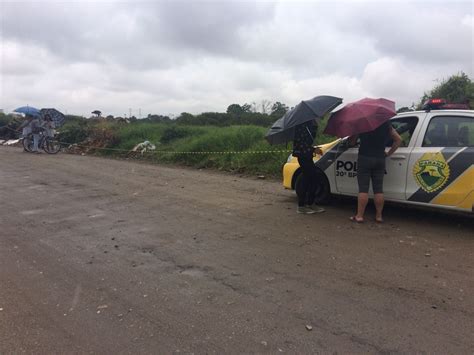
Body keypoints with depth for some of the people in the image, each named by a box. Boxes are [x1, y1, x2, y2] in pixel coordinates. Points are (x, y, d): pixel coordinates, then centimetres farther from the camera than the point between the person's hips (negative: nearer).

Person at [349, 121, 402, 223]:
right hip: (380, 159, 4)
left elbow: (352, 141, -2)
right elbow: (398, 139, 16)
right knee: (378, 189, 6)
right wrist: (388, 153, 14)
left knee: (363, 189, -3)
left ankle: (359, 216, -1)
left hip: (364, 158, -3)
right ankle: (379, 216, 11)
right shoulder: (386, 124, 10)